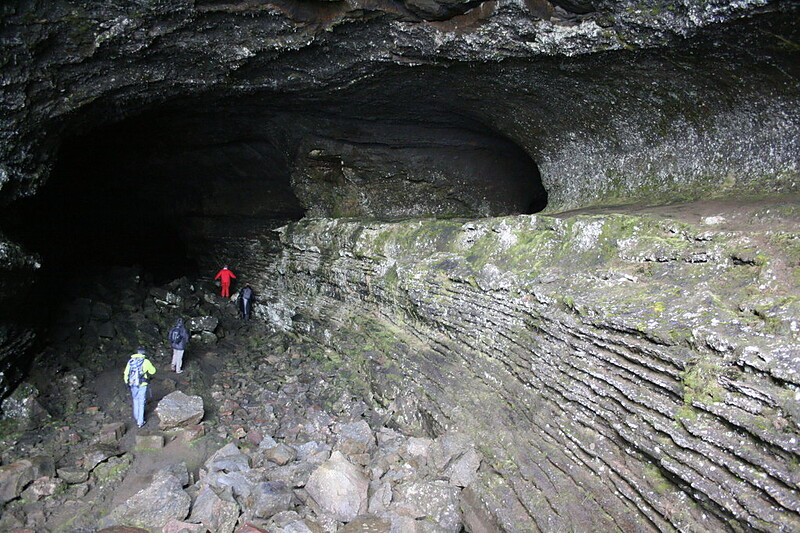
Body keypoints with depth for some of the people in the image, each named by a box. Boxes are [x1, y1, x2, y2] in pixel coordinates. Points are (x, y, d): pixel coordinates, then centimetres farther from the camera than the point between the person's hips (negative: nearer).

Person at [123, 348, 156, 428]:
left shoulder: (130, 361, 0)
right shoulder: (145, 361, -10)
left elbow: (126, 374, 5)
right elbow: (152, 371, 4)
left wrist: (127, 382, 19)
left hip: (132, 385, 4)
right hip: (142, 385, -4)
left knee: (135, 400, 24)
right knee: (141, 403, 7)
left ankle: (136, 417, 39)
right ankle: (140, 422, 12)